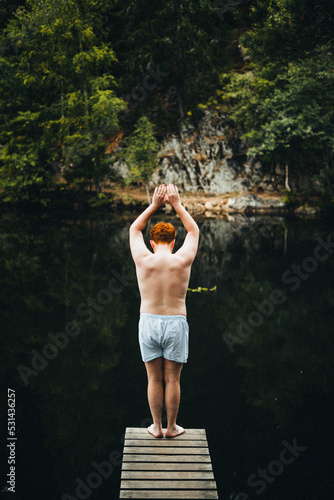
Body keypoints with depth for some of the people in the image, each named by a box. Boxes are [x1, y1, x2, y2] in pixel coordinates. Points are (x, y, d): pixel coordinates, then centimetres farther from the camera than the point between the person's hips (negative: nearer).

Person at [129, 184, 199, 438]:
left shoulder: (143, 261, -9)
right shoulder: (183, 260, -10)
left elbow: (134, 229, 9)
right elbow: (194, 231, 8)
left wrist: (155, 205, 8)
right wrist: (177, 205, 9)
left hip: (149, 322, 1)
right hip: (176, 324, -1)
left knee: (154, 379, 12)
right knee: (173, 380, 11)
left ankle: (157, 427, 23)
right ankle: (171, 427, 22)